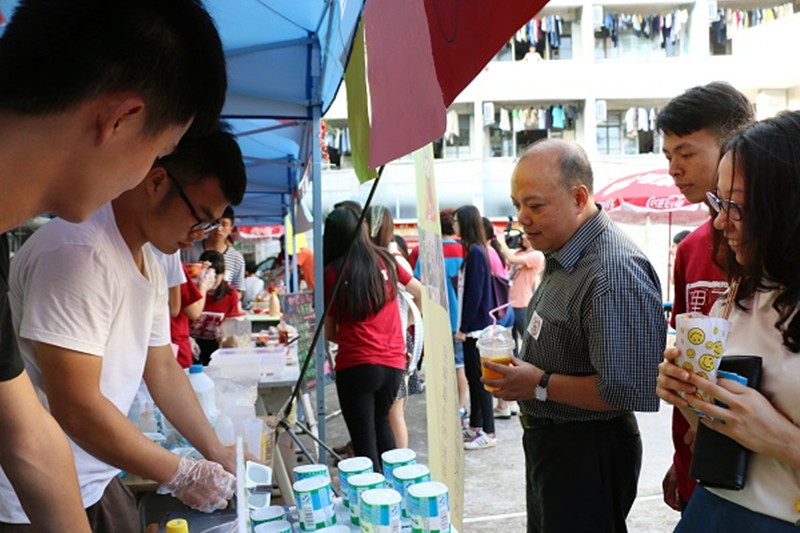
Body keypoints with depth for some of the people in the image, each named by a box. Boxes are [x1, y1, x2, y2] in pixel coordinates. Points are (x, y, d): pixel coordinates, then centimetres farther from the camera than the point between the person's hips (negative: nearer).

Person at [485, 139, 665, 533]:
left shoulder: (615, 272, -28)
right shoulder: (563, 256, 4)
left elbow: (631, 392, -33)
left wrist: (541, 385, -23)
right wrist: (517, 373, 3)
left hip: (586, 454, -9)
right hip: (546, 440, 10)